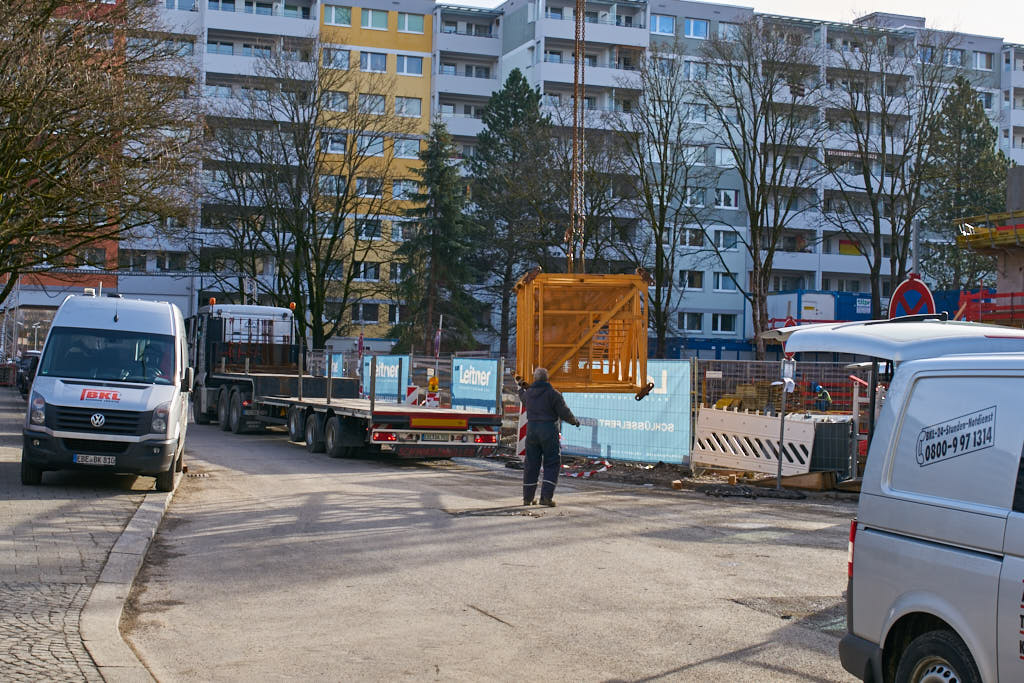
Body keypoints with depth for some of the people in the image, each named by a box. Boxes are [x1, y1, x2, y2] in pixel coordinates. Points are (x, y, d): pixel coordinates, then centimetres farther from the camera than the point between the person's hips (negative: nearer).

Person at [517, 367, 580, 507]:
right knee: (552, 464, 4)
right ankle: (546, 496, -6)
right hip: (549, 432, -4)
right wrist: (575, 421, 11)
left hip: (532, 431, 4)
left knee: (531, 465, 11)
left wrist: (521, 389, 53)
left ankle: (527, 498, 14)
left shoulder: (529, 392, 6)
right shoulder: (553, 393, -8)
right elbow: (564, 413, -9)